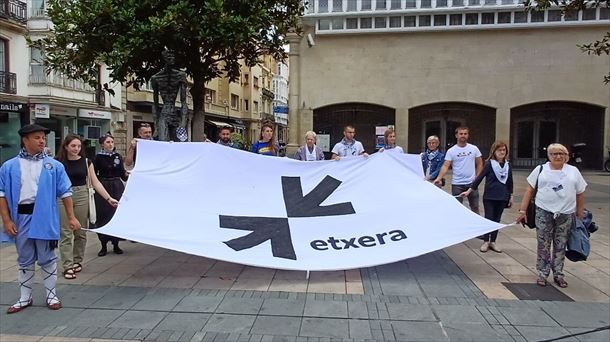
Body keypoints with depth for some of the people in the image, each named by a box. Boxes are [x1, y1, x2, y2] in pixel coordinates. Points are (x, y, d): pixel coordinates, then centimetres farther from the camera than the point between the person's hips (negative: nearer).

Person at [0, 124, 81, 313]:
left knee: (47, 259, 8)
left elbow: (65, 192, 2)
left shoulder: (54, 165, 1)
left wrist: (71, 217, 0)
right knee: (24, 260, 14)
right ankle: (25, 298, 27)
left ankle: (51, 294, 23)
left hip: (45, 218, -1)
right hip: (21, 218, 1)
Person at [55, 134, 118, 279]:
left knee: (80, 232, 10)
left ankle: (77, 261, 26)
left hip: (81, 197, 2)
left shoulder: (86, 162, 3)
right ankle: (67, 266, 3)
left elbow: (95, 182, 3)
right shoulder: (58, 162, -1)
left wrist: (109, 198, -1)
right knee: (65, 233, -1)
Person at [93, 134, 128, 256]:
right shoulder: (98, 157, -1)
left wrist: (127, 174, -14)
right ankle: (103, 245, 13)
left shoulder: (118, 156, 6)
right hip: (103, 188, -2)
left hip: (117, 187, 2)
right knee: (103, 216, 1)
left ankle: (116, 244, 14)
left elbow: (122, 173, 7)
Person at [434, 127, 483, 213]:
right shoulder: (451, 151, -5)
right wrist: (439, 178, -27)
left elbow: (479, 164, 7)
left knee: (475, 207, 12)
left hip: (472, 183, 2)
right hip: (457, 184, -1)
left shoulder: (474, 148, 1)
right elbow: (445, 166, -13)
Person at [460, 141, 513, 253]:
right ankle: (486, 241, 14)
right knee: (488, 218, 2)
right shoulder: (489, 163, -7)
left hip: (502, 198, 3)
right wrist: (469, 191, -9)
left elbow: (509, 182, 11)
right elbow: (479, 178, -6)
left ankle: (493, 242, 20)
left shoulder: (508, 165, 4)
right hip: (489, 197, -3)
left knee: (497, 219, 9)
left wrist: (511, 197, 12)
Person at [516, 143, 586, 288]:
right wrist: (522, 211, -1)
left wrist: (580, 214, 8)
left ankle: (558, 275, 22)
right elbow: (529, 190, 4)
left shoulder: (573, 171, 7)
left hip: (566, 215, 1)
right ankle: (542, 274, 14)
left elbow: (580, 194, 11)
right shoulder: (540, 169, 4)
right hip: (544, 213, -1)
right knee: (543, 245, 2)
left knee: (560, 246, 9)